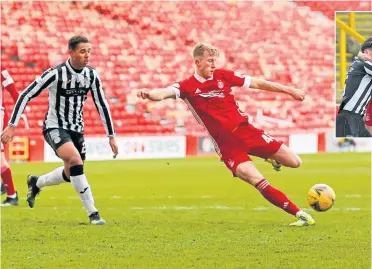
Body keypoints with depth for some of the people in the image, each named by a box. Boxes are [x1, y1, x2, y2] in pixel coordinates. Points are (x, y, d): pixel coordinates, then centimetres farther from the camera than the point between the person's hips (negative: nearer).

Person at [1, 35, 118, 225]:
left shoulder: (92, 76, -4)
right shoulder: (56, 74, -19)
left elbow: (102, 105, 7)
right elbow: (26, 95, -14)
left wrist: (111, 136, 8)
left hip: (76, 129, 6)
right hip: (55, 128, -6)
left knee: (71, 174, 11)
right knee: (75, 160, -29)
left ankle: (36, 183, 42)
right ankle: (92, 214, -25)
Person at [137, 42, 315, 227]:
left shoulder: (223, 76, 6)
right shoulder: (188, 87, -4)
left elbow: (257, 83, 12)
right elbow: (164, 93, -21)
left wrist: (289, 90, 15)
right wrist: (149, 94, -46)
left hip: (245, 130, 4)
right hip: (226, 144, -4)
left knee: (294, 162, 2)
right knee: (258, 182, -18)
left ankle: (273, 159, 38)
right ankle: (299, 214, -10)